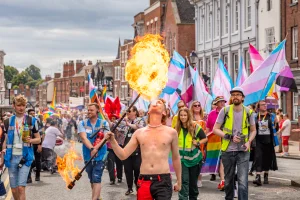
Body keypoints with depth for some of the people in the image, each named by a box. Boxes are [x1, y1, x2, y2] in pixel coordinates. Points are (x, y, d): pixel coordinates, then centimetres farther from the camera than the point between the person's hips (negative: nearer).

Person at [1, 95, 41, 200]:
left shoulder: (31, 121, 2)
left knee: (21, 188, -14)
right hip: (12, 157, 3)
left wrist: (30, 140, -15)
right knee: (14, 190, 7)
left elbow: (38, 139, 6)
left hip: (25, 157, -3)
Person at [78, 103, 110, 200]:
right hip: (88, 156, 3)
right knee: (92, 180, 15)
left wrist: (95, 148, -25)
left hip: (100, 156, -3)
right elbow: (84, 138, -12)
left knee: (96, 179, -13)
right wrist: (92, 149, -29)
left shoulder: (104, 123, -1)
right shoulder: (82, 123, 1)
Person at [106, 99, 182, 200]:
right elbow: (123, 155, 9)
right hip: (144, 181, 2)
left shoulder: (171, 132, 3)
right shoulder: (139, 133, 8)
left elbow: (176, 158, 13)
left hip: (163, 181, -2)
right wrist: (112, 141, -7)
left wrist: (179, 181, 18)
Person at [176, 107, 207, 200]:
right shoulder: (177, 128, 0)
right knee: (184, 180, -11)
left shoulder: (195, 126, -9)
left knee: (193, 181, 12)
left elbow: (205, 138, -1)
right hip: (183, 158, 1)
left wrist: (198, 143, -18)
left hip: (194, 157, -1)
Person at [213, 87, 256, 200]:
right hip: (227, 151, 1)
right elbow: (215, 129, -1)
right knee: (228, 180, 15)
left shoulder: (248, 112, 1)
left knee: (243, 182, -11)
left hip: (243, 152, -1)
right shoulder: (224, 111, -2)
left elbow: (253, 130, 13)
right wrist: (229, 137, -14)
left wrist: (249, 142, -6)